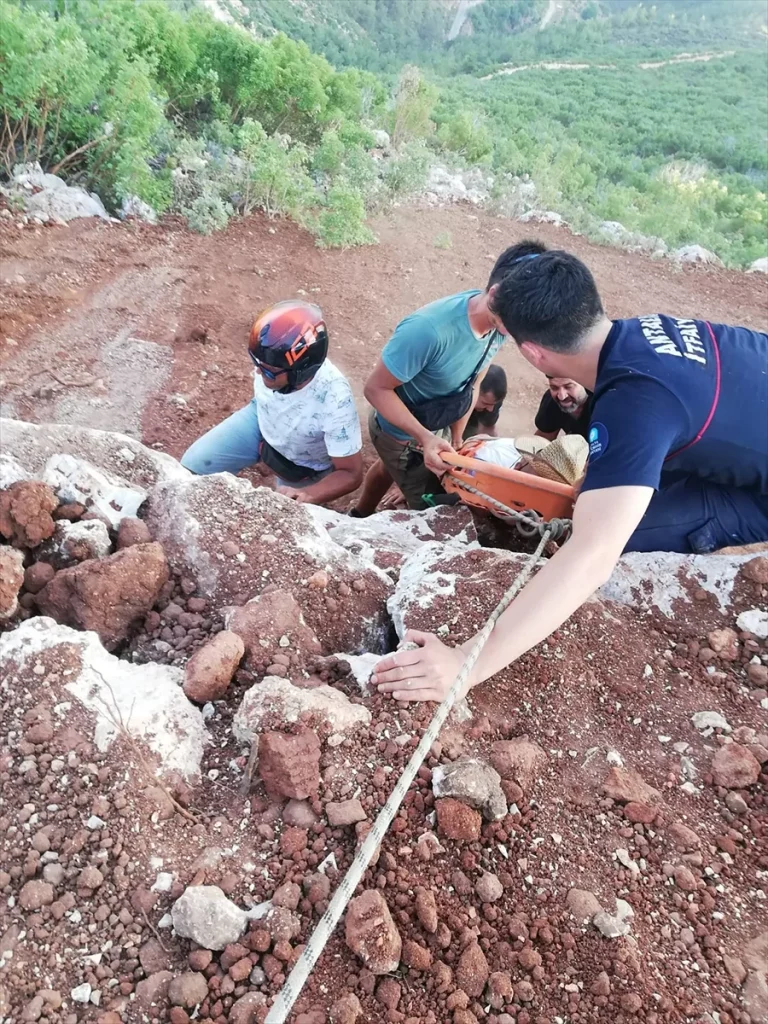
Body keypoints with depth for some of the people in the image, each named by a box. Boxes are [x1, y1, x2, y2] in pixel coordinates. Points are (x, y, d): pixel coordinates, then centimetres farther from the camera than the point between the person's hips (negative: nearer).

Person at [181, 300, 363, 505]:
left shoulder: (335, 402, -44)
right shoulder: (271, 360, -32)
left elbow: (351, 474, -35)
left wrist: (308, 495, -52)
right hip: (261, 420, 3)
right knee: (192, 466, -1)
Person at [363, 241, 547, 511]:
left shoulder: (499, 325, -16)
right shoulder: (429, 330, -39)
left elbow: (471, 385, 0)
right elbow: (376, 388, -28)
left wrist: (456, 439, 6)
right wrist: (425, 438, -37)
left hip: (438, 427, 7)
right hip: (401, 433, -7)